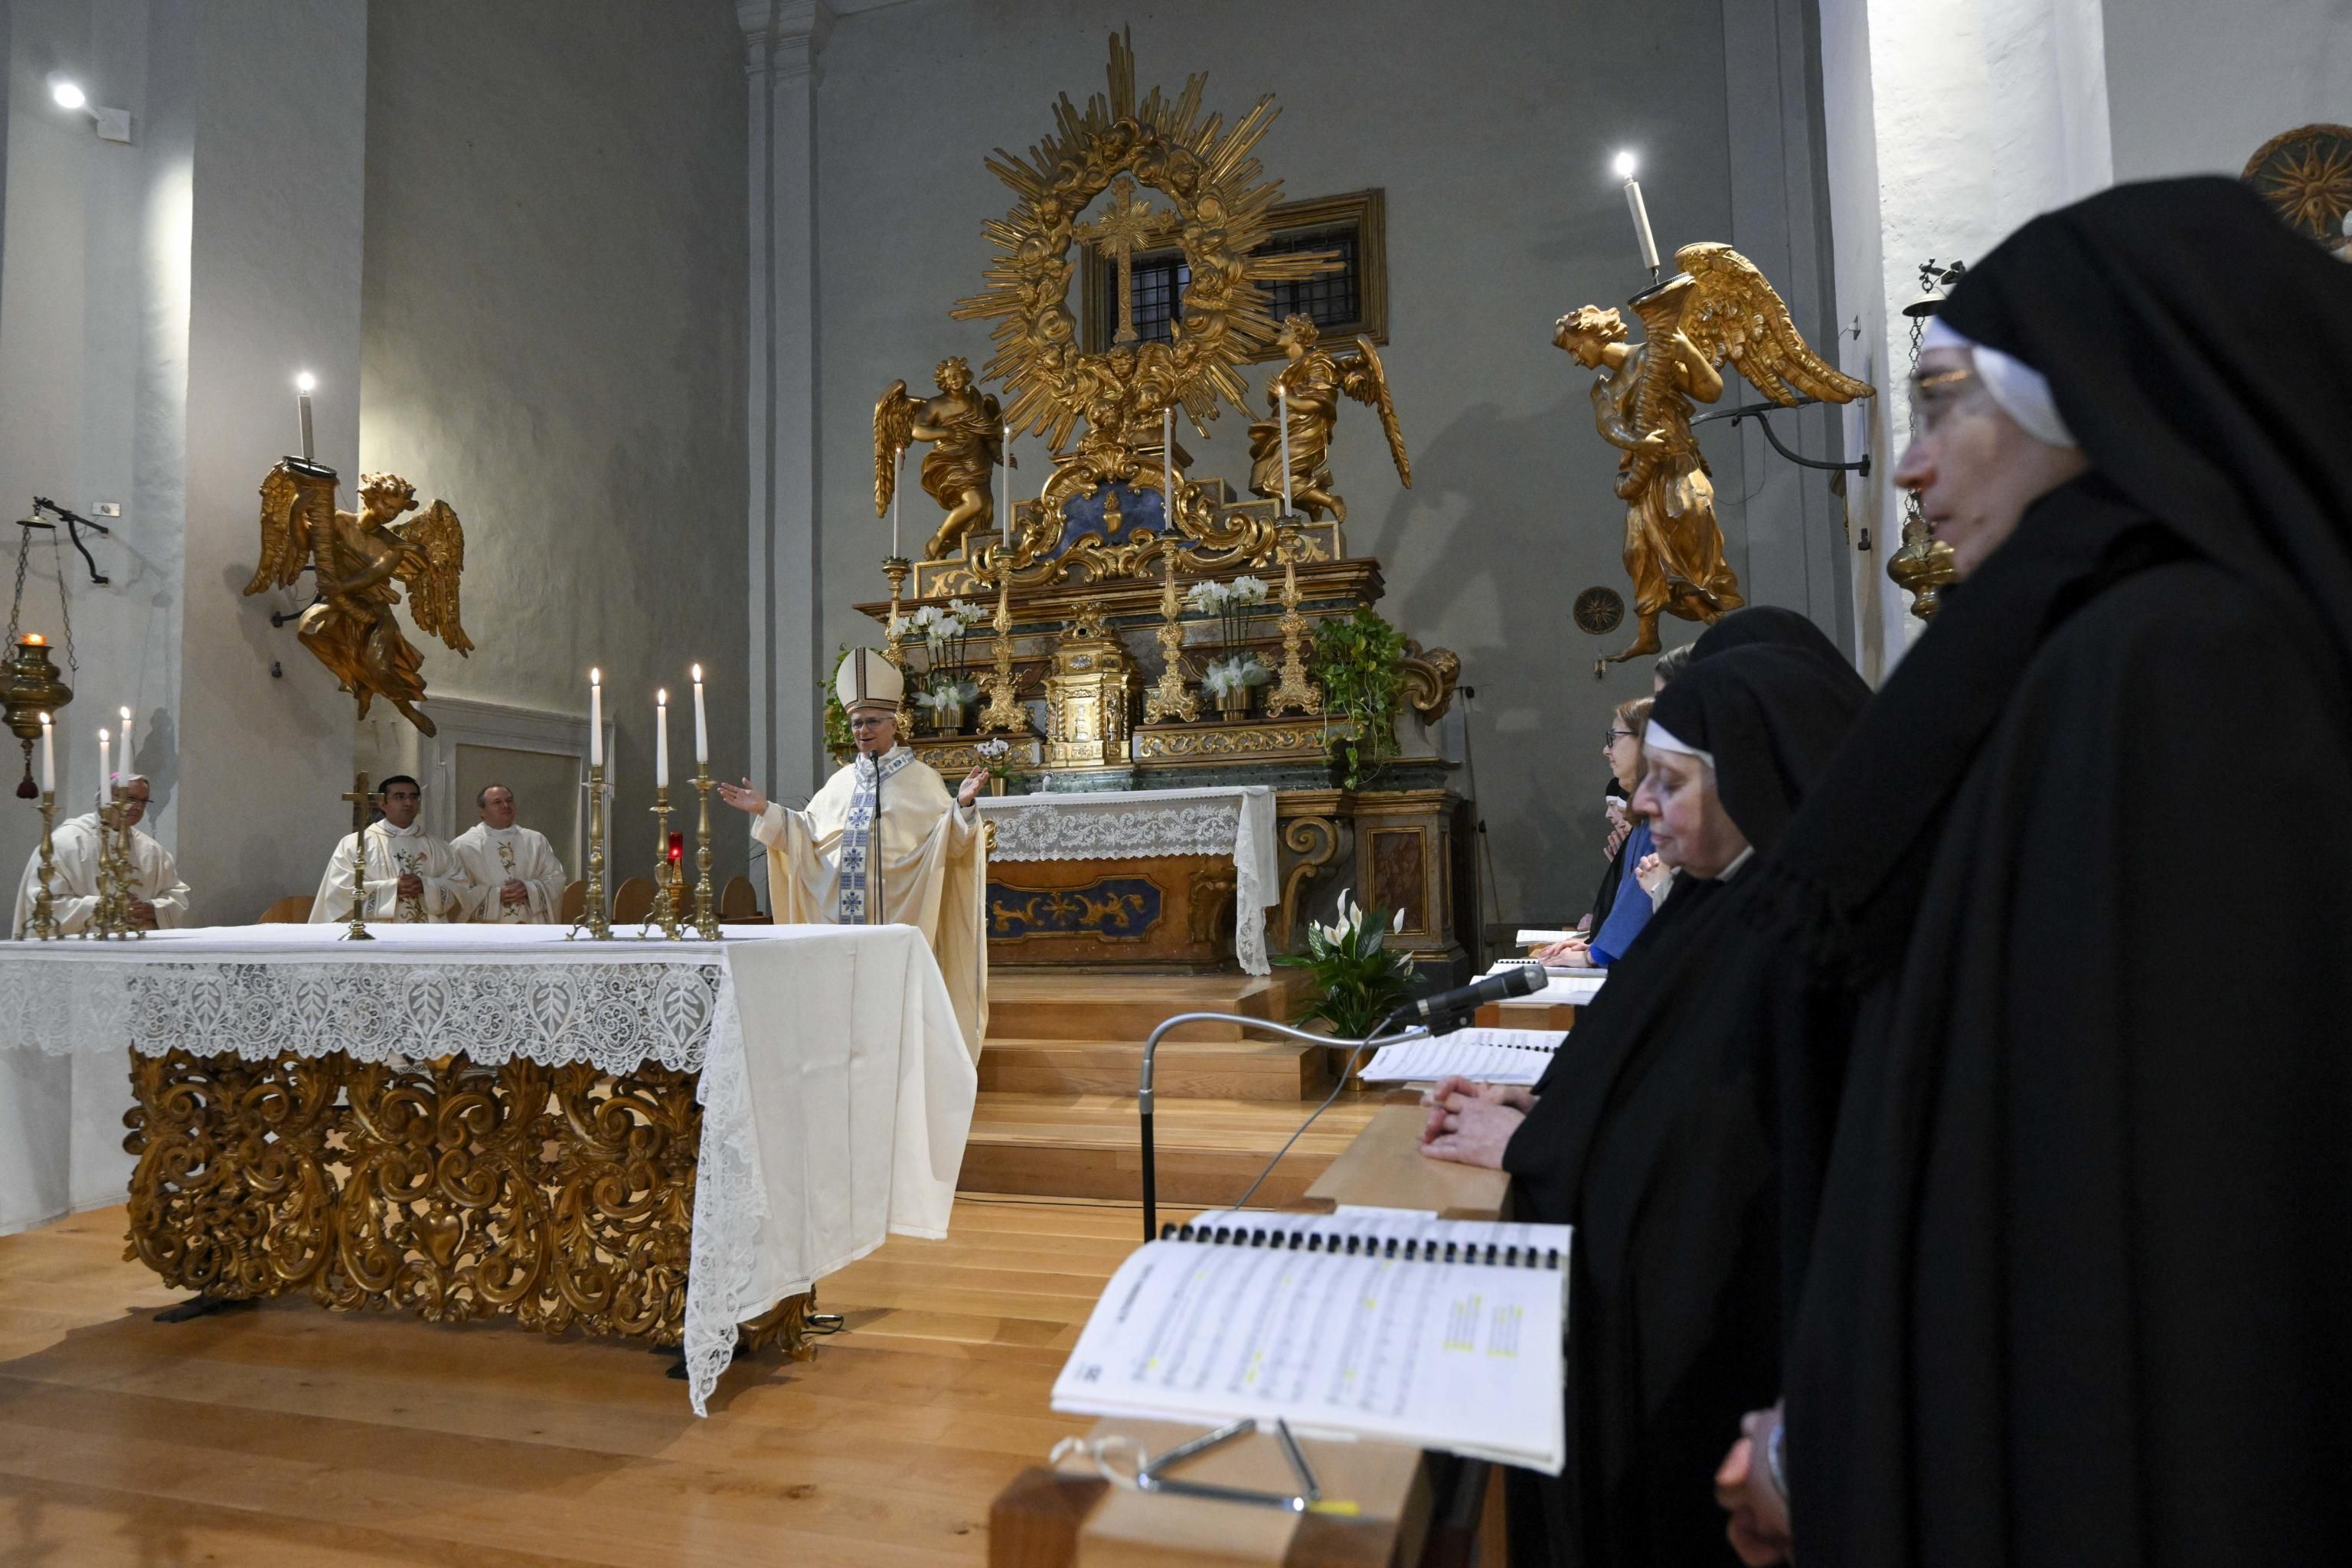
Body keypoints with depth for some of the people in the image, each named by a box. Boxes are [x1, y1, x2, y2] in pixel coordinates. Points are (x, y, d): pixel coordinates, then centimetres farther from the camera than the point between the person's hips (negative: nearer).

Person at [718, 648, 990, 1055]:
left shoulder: (920, 779, 0)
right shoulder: (841, 782, 14)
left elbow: (948, 842, -8)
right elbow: (809, 834, 16)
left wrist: (962, 805, -26)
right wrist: (765, 811, 9)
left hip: (898, 916, -4)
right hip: (843, 916, 4)